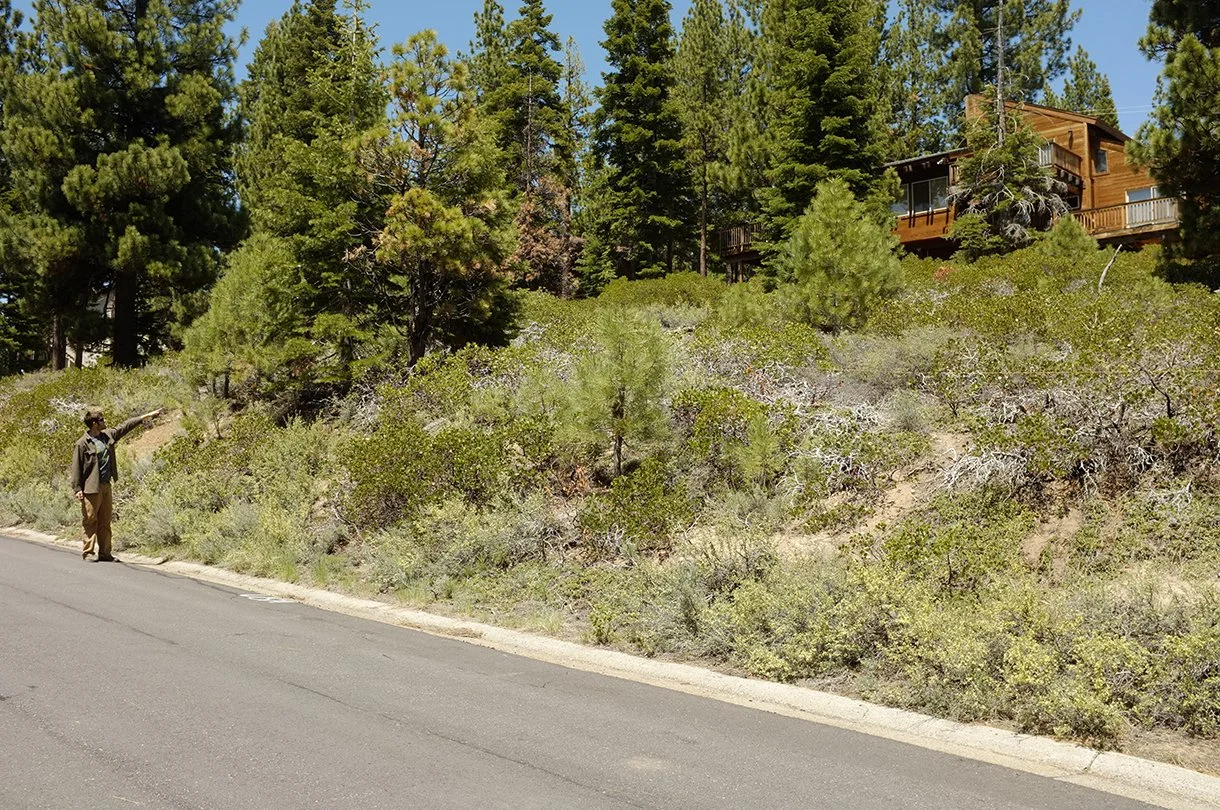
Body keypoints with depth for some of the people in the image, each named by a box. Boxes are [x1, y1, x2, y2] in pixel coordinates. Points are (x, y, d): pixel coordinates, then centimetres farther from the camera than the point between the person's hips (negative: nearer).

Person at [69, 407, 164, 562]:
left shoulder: (108, 435, 10)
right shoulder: (82, 443, -10)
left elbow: (126, 426, 18)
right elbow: (76, 467, -9)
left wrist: (147, 416, 19)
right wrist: (77, 488, -14)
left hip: (106, 485, 7)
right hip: (91, 488, -7)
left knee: (105, 522, 10)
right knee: (90, 521, -3)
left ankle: (104, 553, 15)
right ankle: (88, 552, 5)